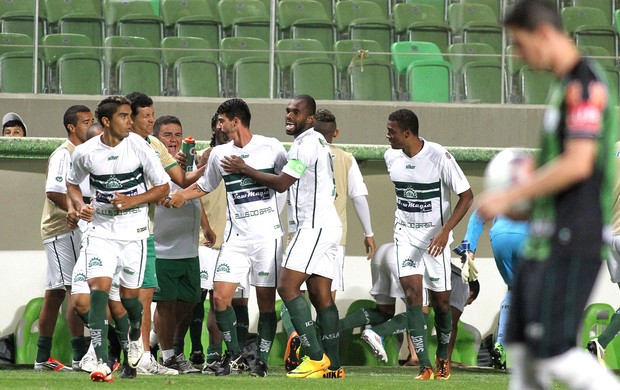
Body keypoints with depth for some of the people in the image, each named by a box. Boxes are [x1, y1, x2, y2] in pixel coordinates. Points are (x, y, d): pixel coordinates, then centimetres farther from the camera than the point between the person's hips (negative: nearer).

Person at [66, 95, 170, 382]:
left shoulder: (139, 147, -9)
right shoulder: (85, 152, -5)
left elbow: (163, 187, -2)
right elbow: (72, 183, 15)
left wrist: (132, 201, -15)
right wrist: (79, 205, -6)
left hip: (133, 229, 0)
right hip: (100, 229, 0)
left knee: (129, 294, 6)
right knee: (98, 288, -16)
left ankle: (136, 333, 43)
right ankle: (102, 363, -17)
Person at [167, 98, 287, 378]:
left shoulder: (271, 147, -2)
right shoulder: (219, 154, 10)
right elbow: (205, 185, 26)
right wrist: (178, 197, 18)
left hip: (267, 236, -3)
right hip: (236, 237, 3)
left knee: (266, 299, -2)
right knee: (220, 296, -8)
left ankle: (262, 360, 8)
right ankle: (234, 355, 7)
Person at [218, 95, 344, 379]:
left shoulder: (306, 143, -11)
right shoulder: (317, 142, 21)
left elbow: (281, 183, -10)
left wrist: (244, 169, -1)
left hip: (314, 226, -10)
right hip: (325, 226, 10)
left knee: (287, 286, -15)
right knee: (321, 295, 6)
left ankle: (316, 357, -19)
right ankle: (333, 365, 3)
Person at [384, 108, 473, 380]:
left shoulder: (439, 156, -18)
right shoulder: (391, 157, -2)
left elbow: (466, 196, -13)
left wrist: (445, 230, -22)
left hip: (435, 237, -3)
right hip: (406, 235, 3)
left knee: (440, 301, 5)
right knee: (411, 291, -15)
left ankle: (443, 358, 30)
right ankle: (424, 365, -17)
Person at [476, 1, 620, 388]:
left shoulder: (586, 84, -14)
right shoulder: (563, 85, 16)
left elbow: (578, 164, -22)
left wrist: (509, 197, -16)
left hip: (571, 245, -10)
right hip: (544, 241, 10)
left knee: (552, 351, -12)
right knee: (523, 350, 8)